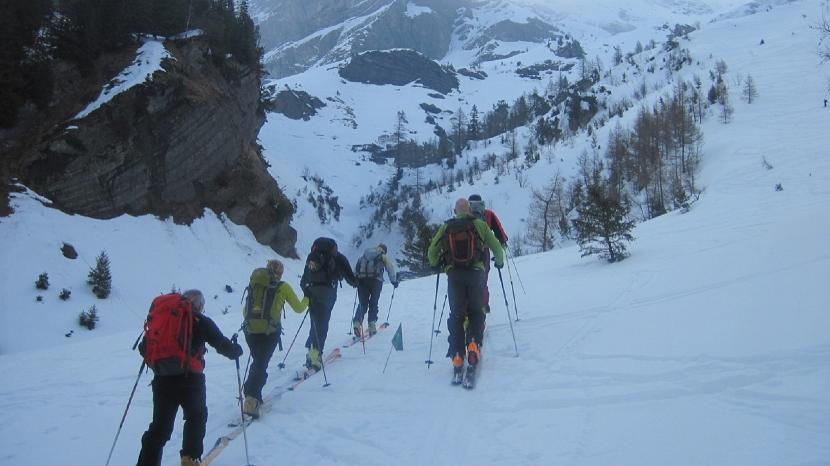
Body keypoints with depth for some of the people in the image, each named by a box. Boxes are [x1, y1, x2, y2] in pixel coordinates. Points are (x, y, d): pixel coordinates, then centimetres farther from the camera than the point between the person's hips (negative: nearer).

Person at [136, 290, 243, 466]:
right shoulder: (200, 321, 3)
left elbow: (144, 348, 16)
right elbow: (222, 344, 1)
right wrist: (236, 350, 21)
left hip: (162, 379, 3)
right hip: (189, 378, -3)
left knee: (160, 425, 12)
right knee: (196, 417, 21)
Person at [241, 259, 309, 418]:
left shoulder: (254, 285, 15)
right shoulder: (283, 287, 5)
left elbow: (245, 311, 20)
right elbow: (299, 308, 14)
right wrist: (307, 299, 33)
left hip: (250, 330, 4)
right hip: (270, 332, -4)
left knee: (257, 362, 21)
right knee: (261, 365, -4)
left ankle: (253, 397, 21)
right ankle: (251, 400, -18)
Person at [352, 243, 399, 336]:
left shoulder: (365, 254, 24)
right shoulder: (384, 256, 14)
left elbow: (356, 267, 19)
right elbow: (391, 269, 12)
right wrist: (394, 281, 24)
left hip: (361, 279, 3)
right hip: (375, 280, -2)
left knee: (362, 303, 6)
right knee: (373, 303, 8)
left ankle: (357, 322, -15)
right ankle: (372, 324, -1)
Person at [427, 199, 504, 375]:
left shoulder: (446, 227, 9)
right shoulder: (479, 224, 6)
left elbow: (432, 252, 8)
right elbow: (496, 247, 6)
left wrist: (435, 264, 29)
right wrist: (499, 262, 26)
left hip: (454, 274, 1)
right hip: (475, 272, -1)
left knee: (456, 314, 8)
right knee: (476, 311, 14)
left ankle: (457, 354, 0)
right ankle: (473, 344, -9)